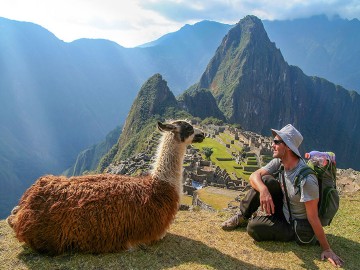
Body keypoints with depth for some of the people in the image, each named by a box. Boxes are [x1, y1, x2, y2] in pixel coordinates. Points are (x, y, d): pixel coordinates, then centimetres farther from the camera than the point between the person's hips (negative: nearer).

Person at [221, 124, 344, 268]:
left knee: (253, 227, -25)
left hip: (297, 227, -6)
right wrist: (263, 190, -37)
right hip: (283, 211, 6)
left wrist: (327, 249, -20)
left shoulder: (306, 179, -33)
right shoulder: (279, 162, -10)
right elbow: (254, 176, -15)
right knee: (266, 180, -18)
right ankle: (243, 217, 0)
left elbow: (313, 218, -28)